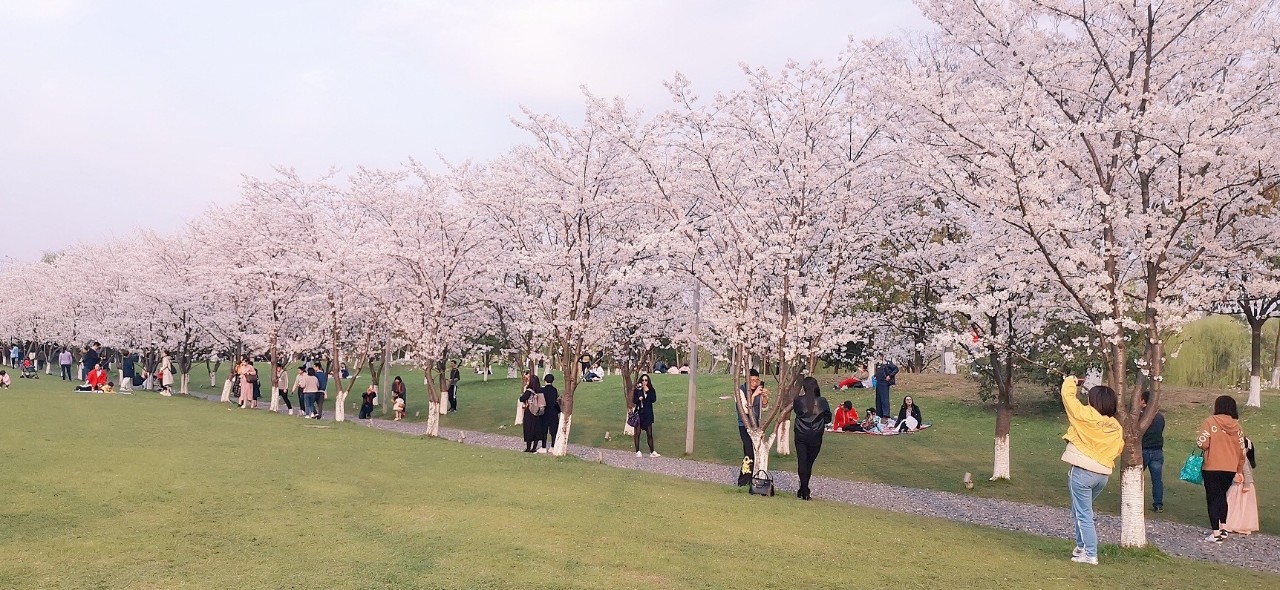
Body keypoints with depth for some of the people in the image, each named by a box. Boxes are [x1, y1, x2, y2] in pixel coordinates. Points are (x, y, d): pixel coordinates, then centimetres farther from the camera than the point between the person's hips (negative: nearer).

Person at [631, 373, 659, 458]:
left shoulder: (651, 390, 2)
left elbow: (654, 400, -12)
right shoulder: (637, 390, -1)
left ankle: (652, 452, 10)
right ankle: (637, 451, 15)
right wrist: (638, 399, -25)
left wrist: (648, 391, -15)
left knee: (650, 433, 3)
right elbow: (634, 401, -5)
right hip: (639, 413, -1)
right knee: (637, 433, 4)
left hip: (648, 413, 1)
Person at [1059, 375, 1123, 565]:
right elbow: (1117, 449, 10)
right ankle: (1083, 546, 29)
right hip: (1104, 473, 7)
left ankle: (1090, 554, 3)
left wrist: (1070, 382, 11)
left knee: (1083, 514, 2)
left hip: (1082, 472, -6)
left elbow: (1069, 398, -8)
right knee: (1083, 510, 24)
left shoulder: (1087, 416, -15)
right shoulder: (1116, 426, 1)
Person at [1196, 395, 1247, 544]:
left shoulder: (1210, 422, -11)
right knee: (1222, 496, 22)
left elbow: (1202, 443, -18)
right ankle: (1223, 528, 23)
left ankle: (1216, 533, 1)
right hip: (1231, 469, 5)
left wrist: (1198, 439, 6)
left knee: (1213, 498, 3)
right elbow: (1242, 451, 7)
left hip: (1212, 468, -5)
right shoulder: (1237, 426, 4)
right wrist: (1240, 471, 16)